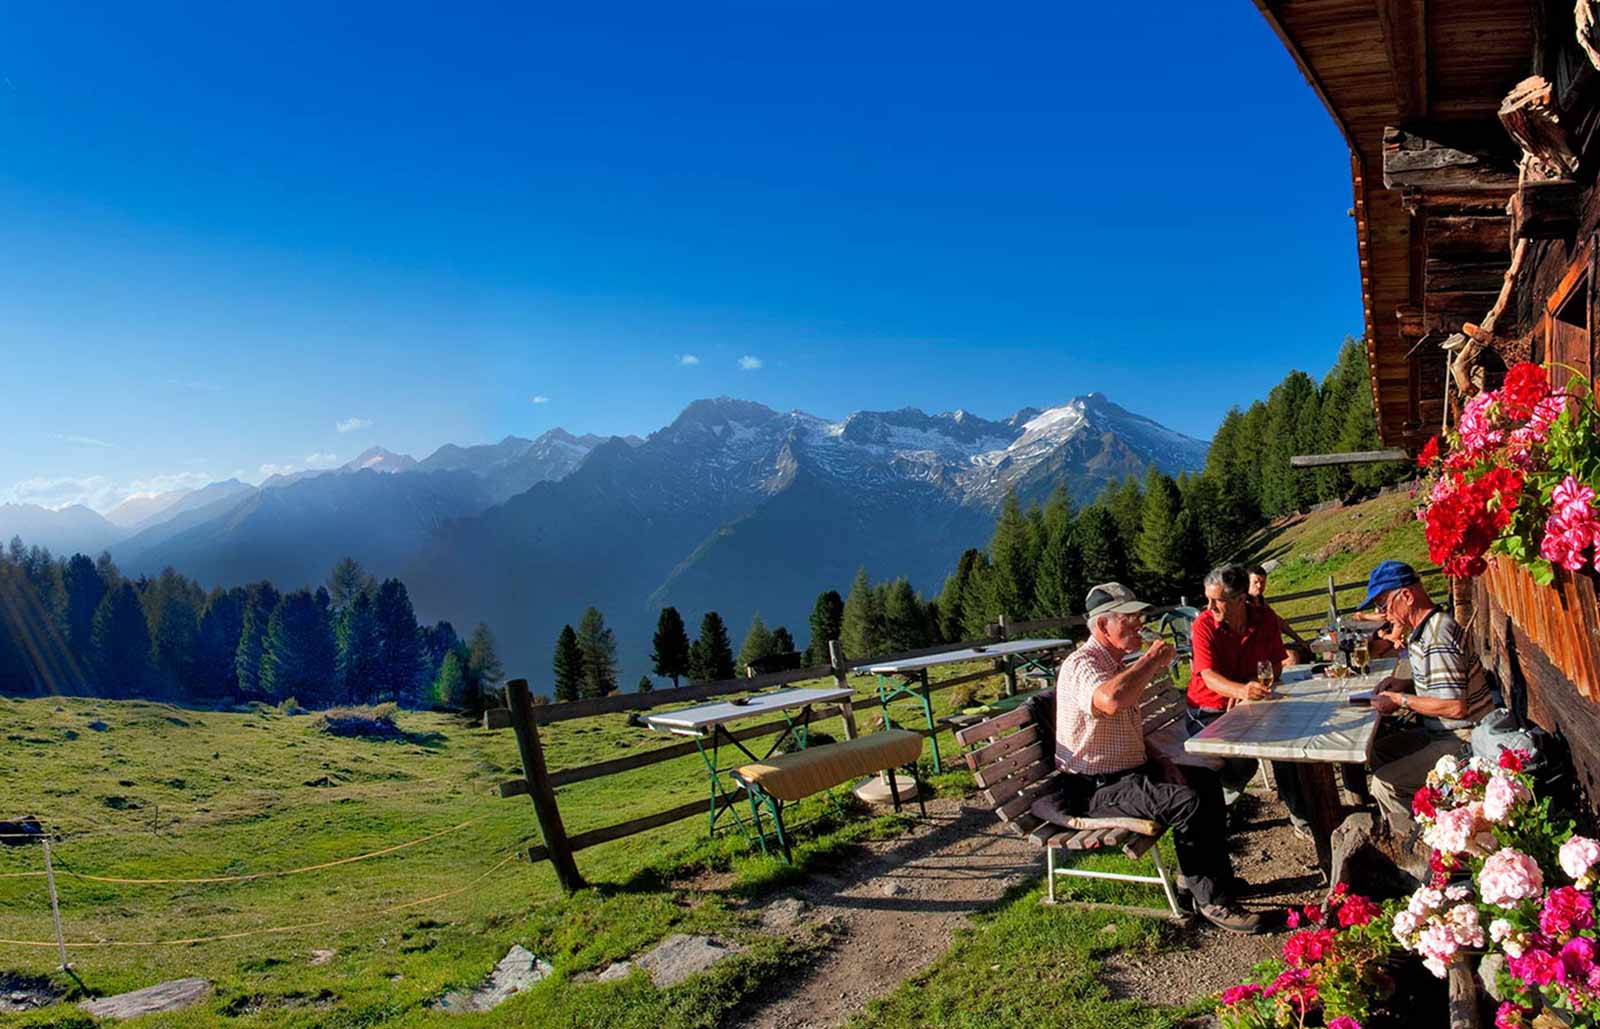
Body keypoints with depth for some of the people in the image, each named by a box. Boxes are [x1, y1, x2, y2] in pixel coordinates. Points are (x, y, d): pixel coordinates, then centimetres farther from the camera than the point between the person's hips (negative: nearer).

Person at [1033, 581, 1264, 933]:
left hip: (1129, 770, 11)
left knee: (1207, 783, 16)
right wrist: (1153, 659, -29)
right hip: (1096, 788, -11)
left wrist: (1161, 763, 9)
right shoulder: (1081, 665, -20)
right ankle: (1212, 899, -11)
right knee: (1187, 802, -25)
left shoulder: (1118, 663, 14)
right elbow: (1112, 700, -45)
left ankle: (1195, 874, 24)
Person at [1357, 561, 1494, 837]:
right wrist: (1407, 685, 8)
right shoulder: (1424, 629, 8)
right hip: (1442, 732, 11)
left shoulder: (1437, 638, -25)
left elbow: (1455, 707, -28)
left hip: (1464, 742, -11)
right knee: (1379, 750, 15)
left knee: (1385, 783, -17)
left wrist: (1401, 700, -18)